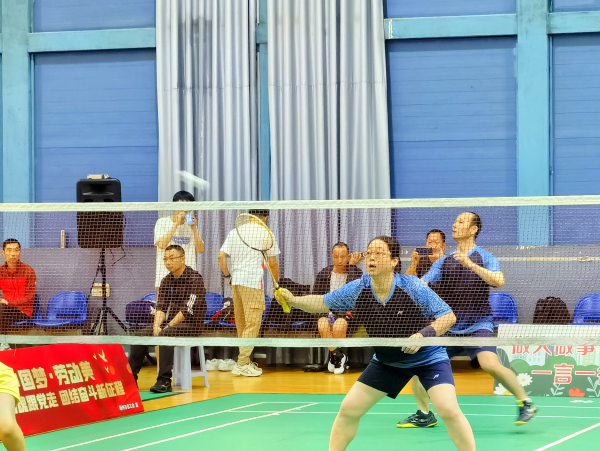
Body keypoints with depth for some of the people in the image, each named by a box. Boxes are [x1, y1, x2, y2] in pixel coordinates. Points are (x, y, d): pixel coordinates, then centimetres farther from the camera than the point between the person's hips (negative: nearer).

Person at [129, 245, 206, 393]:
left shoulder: (194, 279, -10)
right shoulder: (166, 281, 14)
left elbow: (187, 310, -17)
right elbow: (161, 307, 8)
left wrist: (167, 327, -18)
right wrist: (157, 325, -12)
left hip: (191, 325, -7)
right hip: (170, 324, 7)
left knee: (165, 335, -34)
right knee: (140, 334, -10)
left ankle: (164, 381, -35)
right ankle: (130, 378, -11)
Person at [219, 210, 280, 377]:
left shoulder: (234, 232, 10)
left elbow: (221, 256, 4)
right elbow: (272, 263, 1)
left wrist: (227, 275, 13)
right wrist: (276, 283, 13)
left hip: (235, 281, 6)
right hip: (253, 282, -6)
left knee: (241, 323, 13)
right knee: (253, 323, -4)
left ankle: (245, 361, 21)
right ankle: (242, 364, -9)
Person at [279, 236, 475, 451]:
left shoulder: (412, 287, -25)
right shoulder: (357, 290, -15)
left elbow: (448, 316, -20)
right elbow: (323, 303, -2)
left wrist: (424, 335, -36)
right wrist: (293, 300, -19)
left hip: (428, 357, -4)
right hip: (387, 361, 4)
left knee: (449, 410, -22)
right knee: (349, 409, -1)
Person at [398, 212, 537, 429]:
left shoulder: (484, 258, -3)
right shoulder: (443, 262, 11)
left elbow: (499, 281, -21)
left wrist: (471, 265, -28)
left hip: (478, 326, -5)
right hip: (449, 328, 5)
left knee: (490, 364, -27)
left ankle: (525, 403, -10)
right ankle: (424, 415, 15)